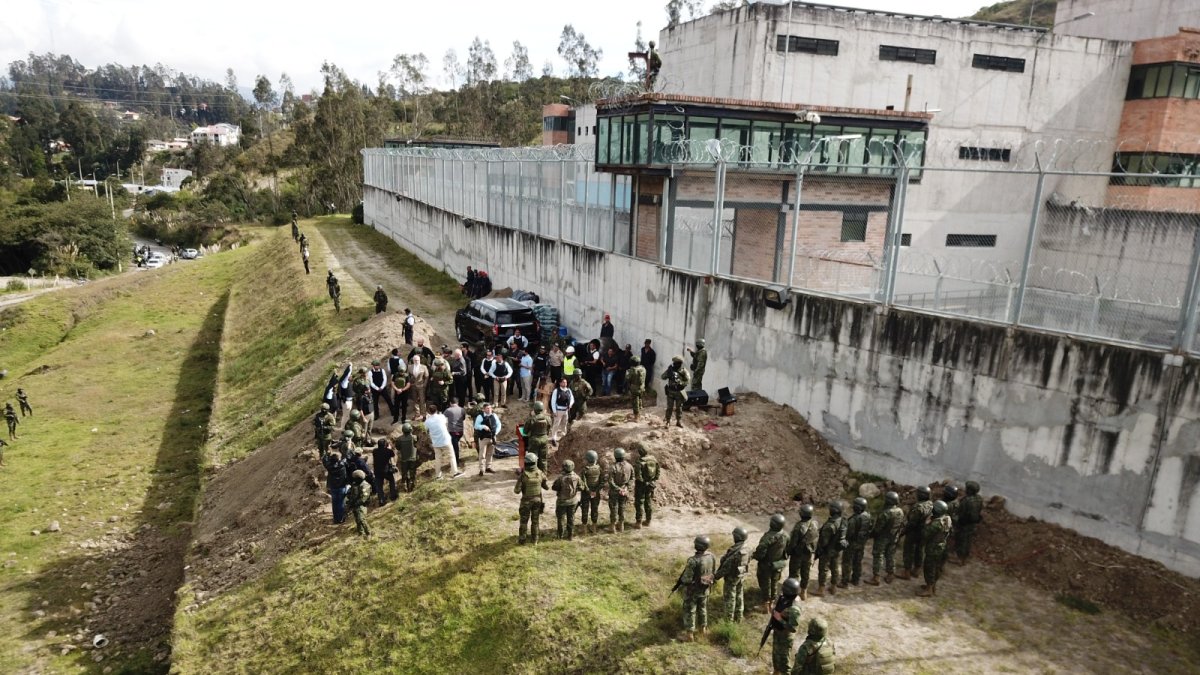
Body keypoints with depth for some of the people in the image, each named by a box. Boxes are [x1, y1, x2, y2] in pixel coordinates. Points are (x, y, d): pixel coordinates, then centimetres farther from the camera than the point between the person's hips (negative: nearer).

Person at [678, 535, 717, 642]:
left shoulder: (693, 561, -33)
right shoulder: (712, 556, -13)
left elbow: (687, 579, -26)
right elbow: (714, 573, 2)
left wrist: (681, 580, -4)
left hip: (692, 590, -6)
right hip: (705, 589, 6)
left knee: (690, 610, 11)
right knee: (703, 608, 25)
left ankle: (689, 634, 20)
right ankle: (703, 628, 40)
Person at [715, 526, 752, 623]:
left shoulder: (733, 551, -30)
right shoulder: (746, 550, -7)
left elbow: (726, 567, -27)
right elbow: (747, 562, 6)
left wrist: (716, 576, -18)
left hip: (732, 578, -7)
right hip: (742, 577, 7)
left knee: (730, 598, 9)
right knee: (739, 596, 21)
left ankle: (729, 619, 20)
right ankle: (739, 617, 34)